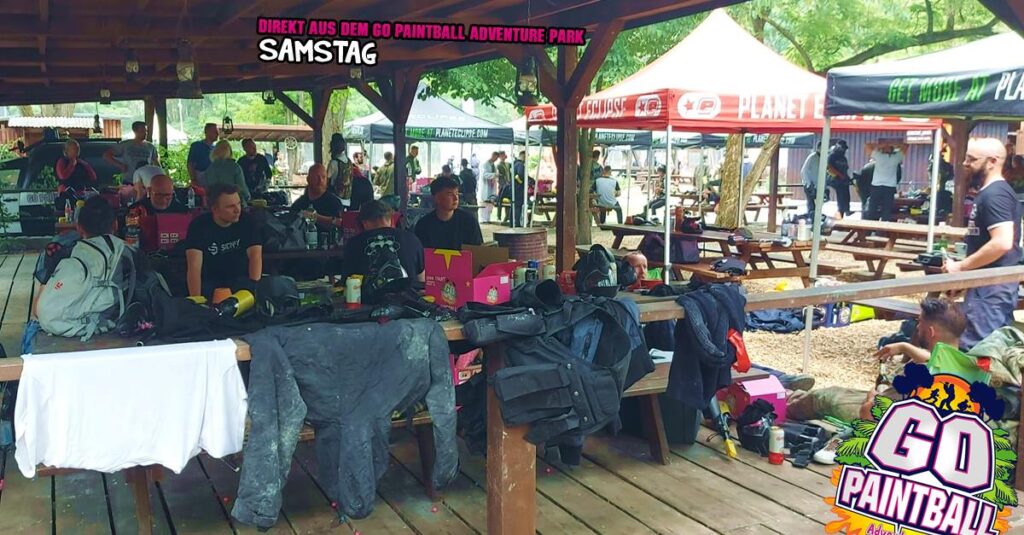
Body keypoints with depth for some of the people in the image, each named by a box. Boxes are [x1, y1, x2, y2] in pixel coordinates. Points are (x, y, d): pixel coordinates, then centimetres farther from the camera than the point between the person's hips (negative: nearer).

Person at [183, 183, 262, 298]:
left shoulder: (246, 222, -6)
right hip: (209, 282, -1)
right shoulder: (199, 225, -12)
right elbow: (194, 266, -21)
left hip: (240, 281, 1)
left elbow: (255, 255, -17)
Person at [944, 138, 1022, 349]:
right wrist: (965, 267, 16)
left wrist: (961, 267, -19)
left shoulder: (994, 195, -17)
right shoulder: (991, 192, 15)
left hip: (992, 285, -11)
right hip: (995, 283, 11)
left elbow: (1002, 243, -27)